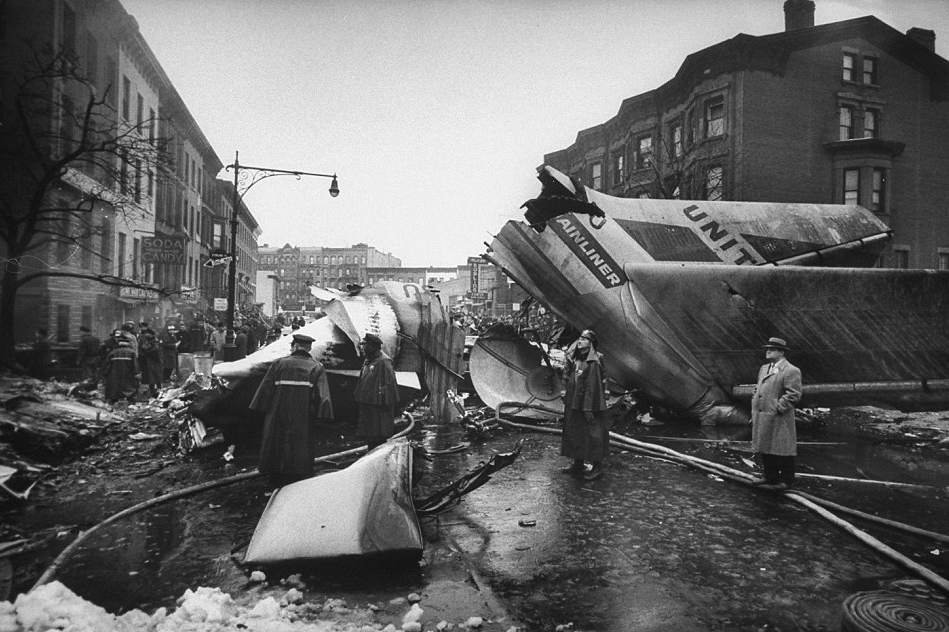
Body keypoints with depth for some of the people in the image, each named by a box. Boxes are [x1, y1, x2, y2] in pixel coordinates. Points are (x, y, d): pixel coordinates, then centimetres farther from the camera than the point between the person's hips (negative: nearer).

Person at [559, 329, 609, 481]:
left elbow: (593, 387, -18)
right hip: (574, 404, 8)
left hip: (588, 404, -8)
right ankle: (578, 464, 28)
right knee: (575, 433, 15)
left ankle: (597, 467, 13)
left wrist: (588, 408, -19)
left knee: (592, 434, 1)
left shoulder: (593, 363, -16)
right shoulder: (574, 360, 6)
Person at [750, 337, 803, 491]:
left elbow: (793, 395, -15)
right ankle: (770, 477, 26)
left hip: (779, 420, -8)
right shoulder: (764, 368, 16)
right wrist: (754, 411, 13)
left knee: (782, 450, 1)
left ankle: (786, 481, 12)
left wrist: (778, 408, -18)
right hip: (762, 418, 8)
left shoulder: (791, 371, -9)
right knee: (765, 449, 14)